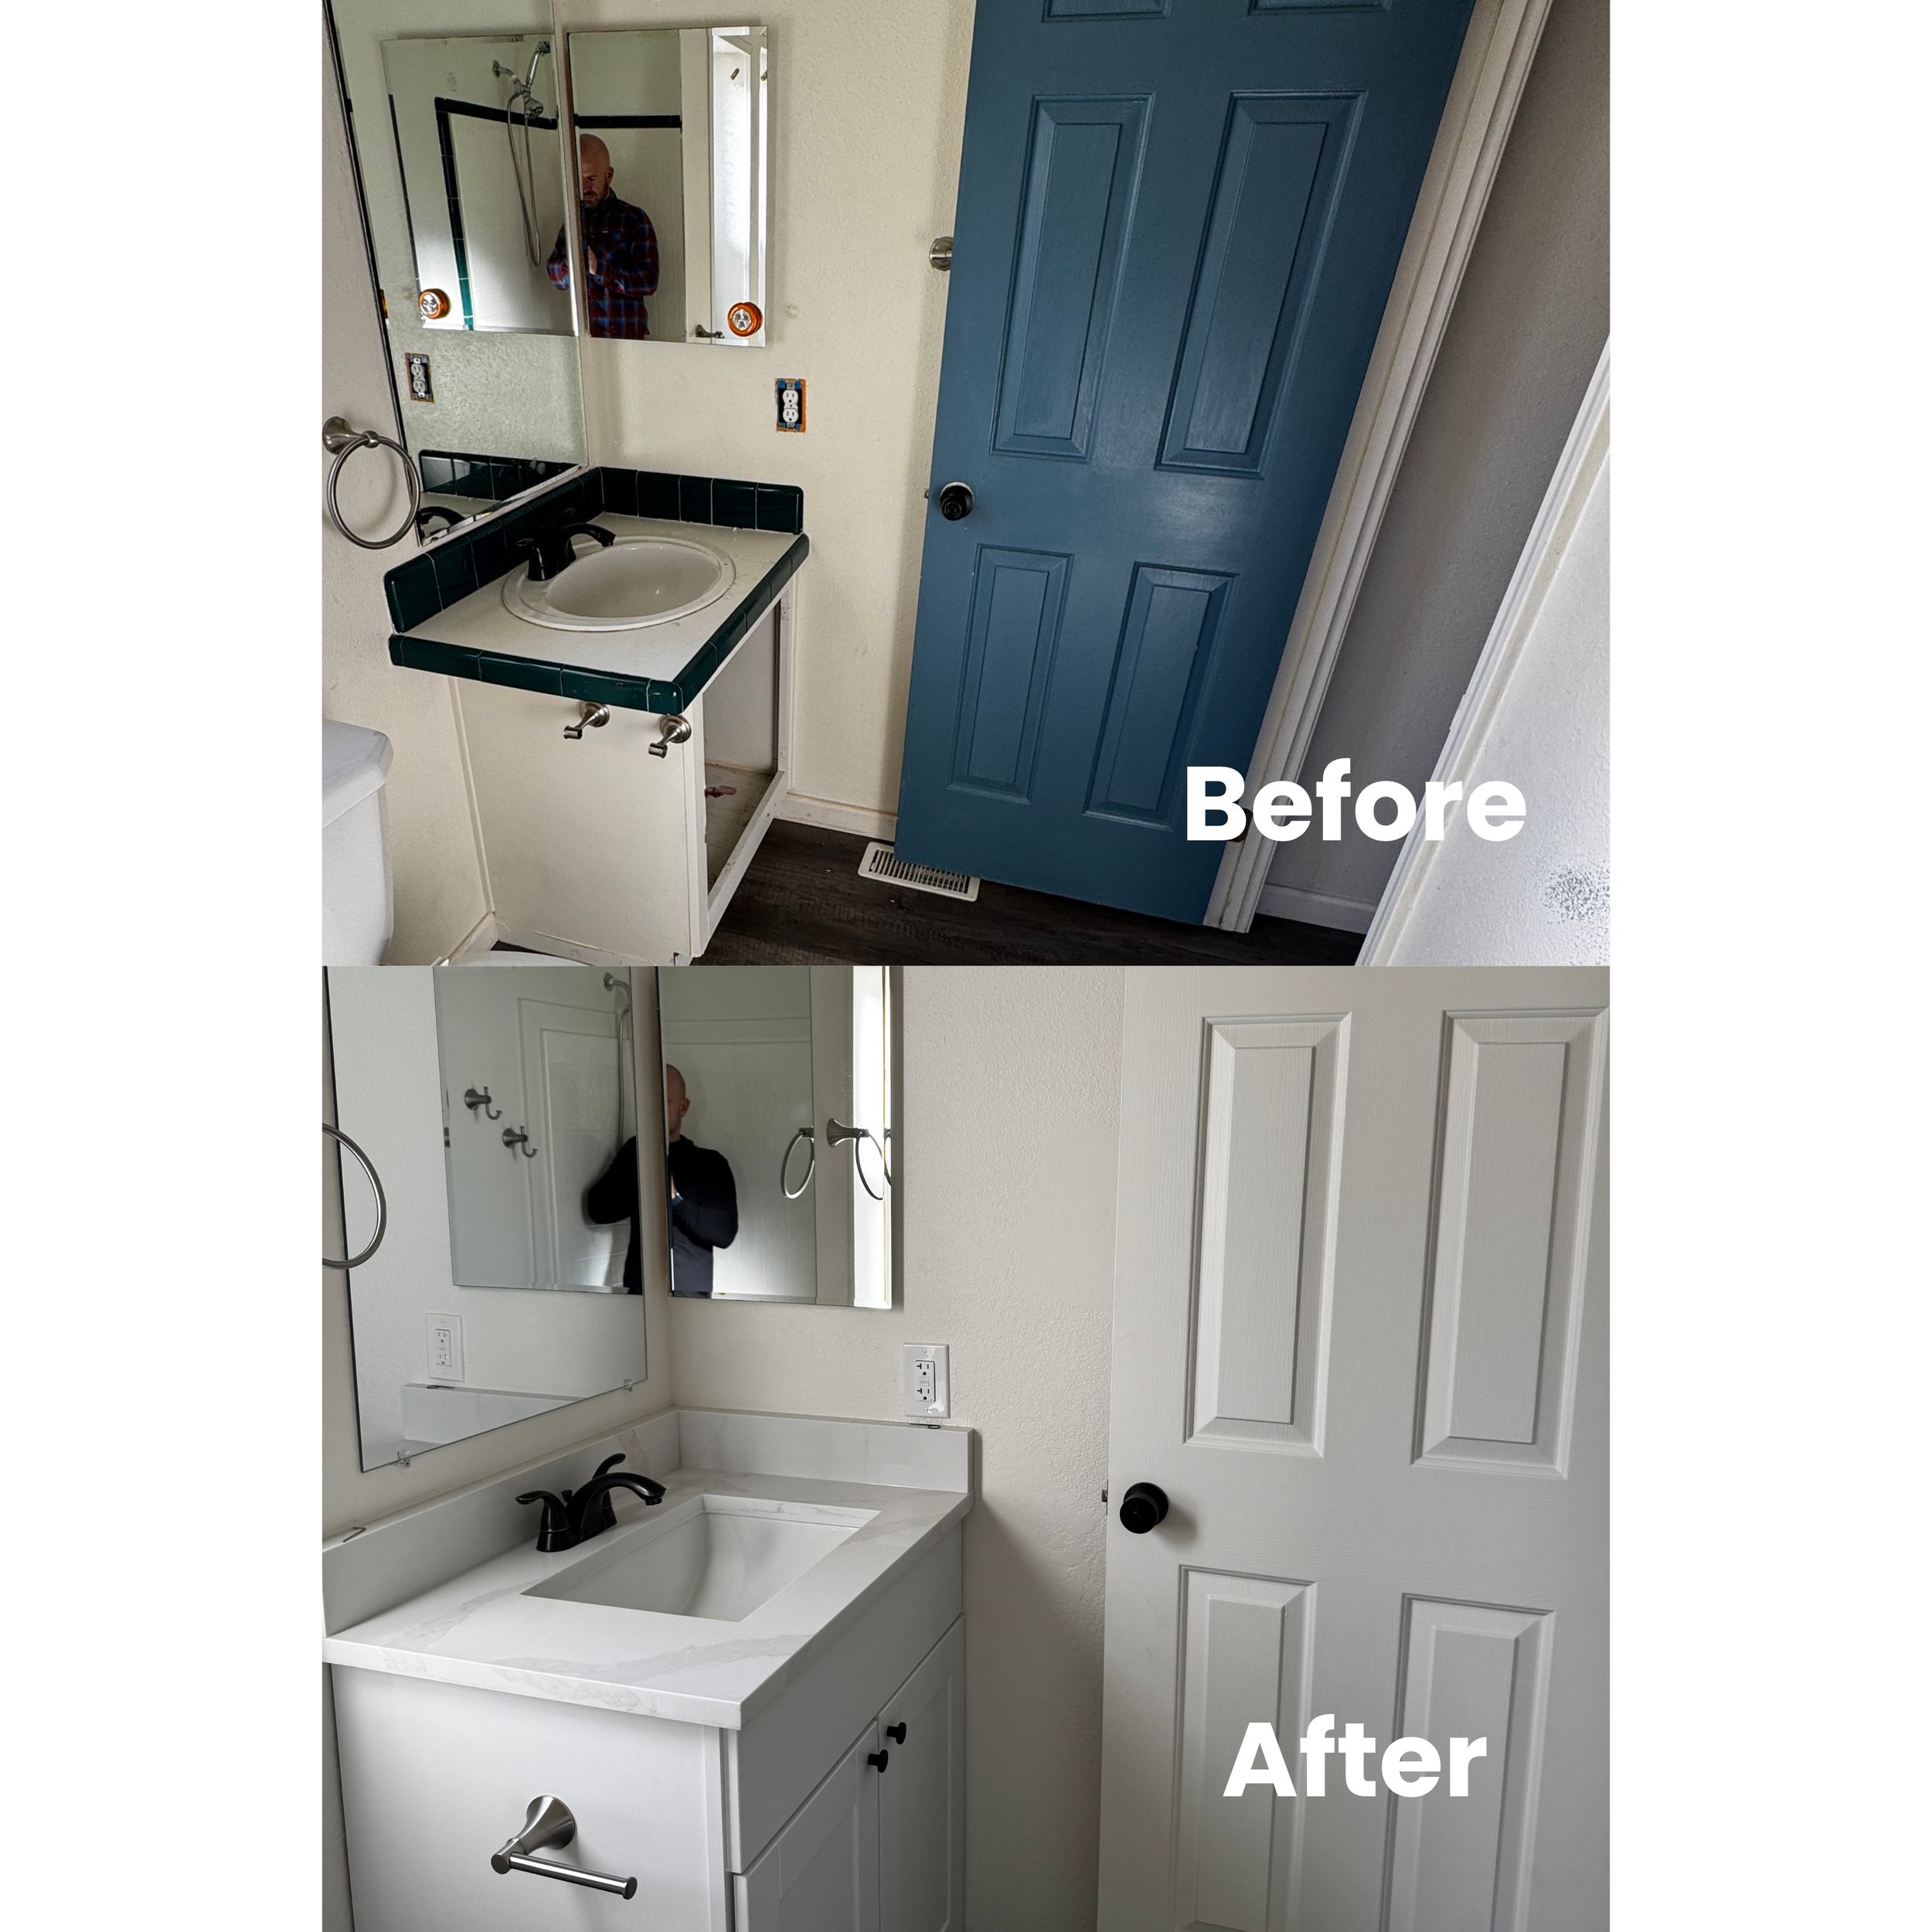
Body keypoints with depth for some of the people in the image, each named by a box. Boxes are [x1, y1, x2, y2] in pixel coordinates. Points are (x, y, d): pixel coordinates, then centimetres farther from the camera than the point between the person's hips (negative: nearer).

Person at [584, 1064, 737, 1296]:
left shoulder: (710, 1163, -2)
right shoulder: (634, 1152, 10)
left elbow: (725, 1233, -10)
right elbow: (597, 1209, 0)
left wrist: (675, 1199, -21)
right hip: (639, 1290, 3)